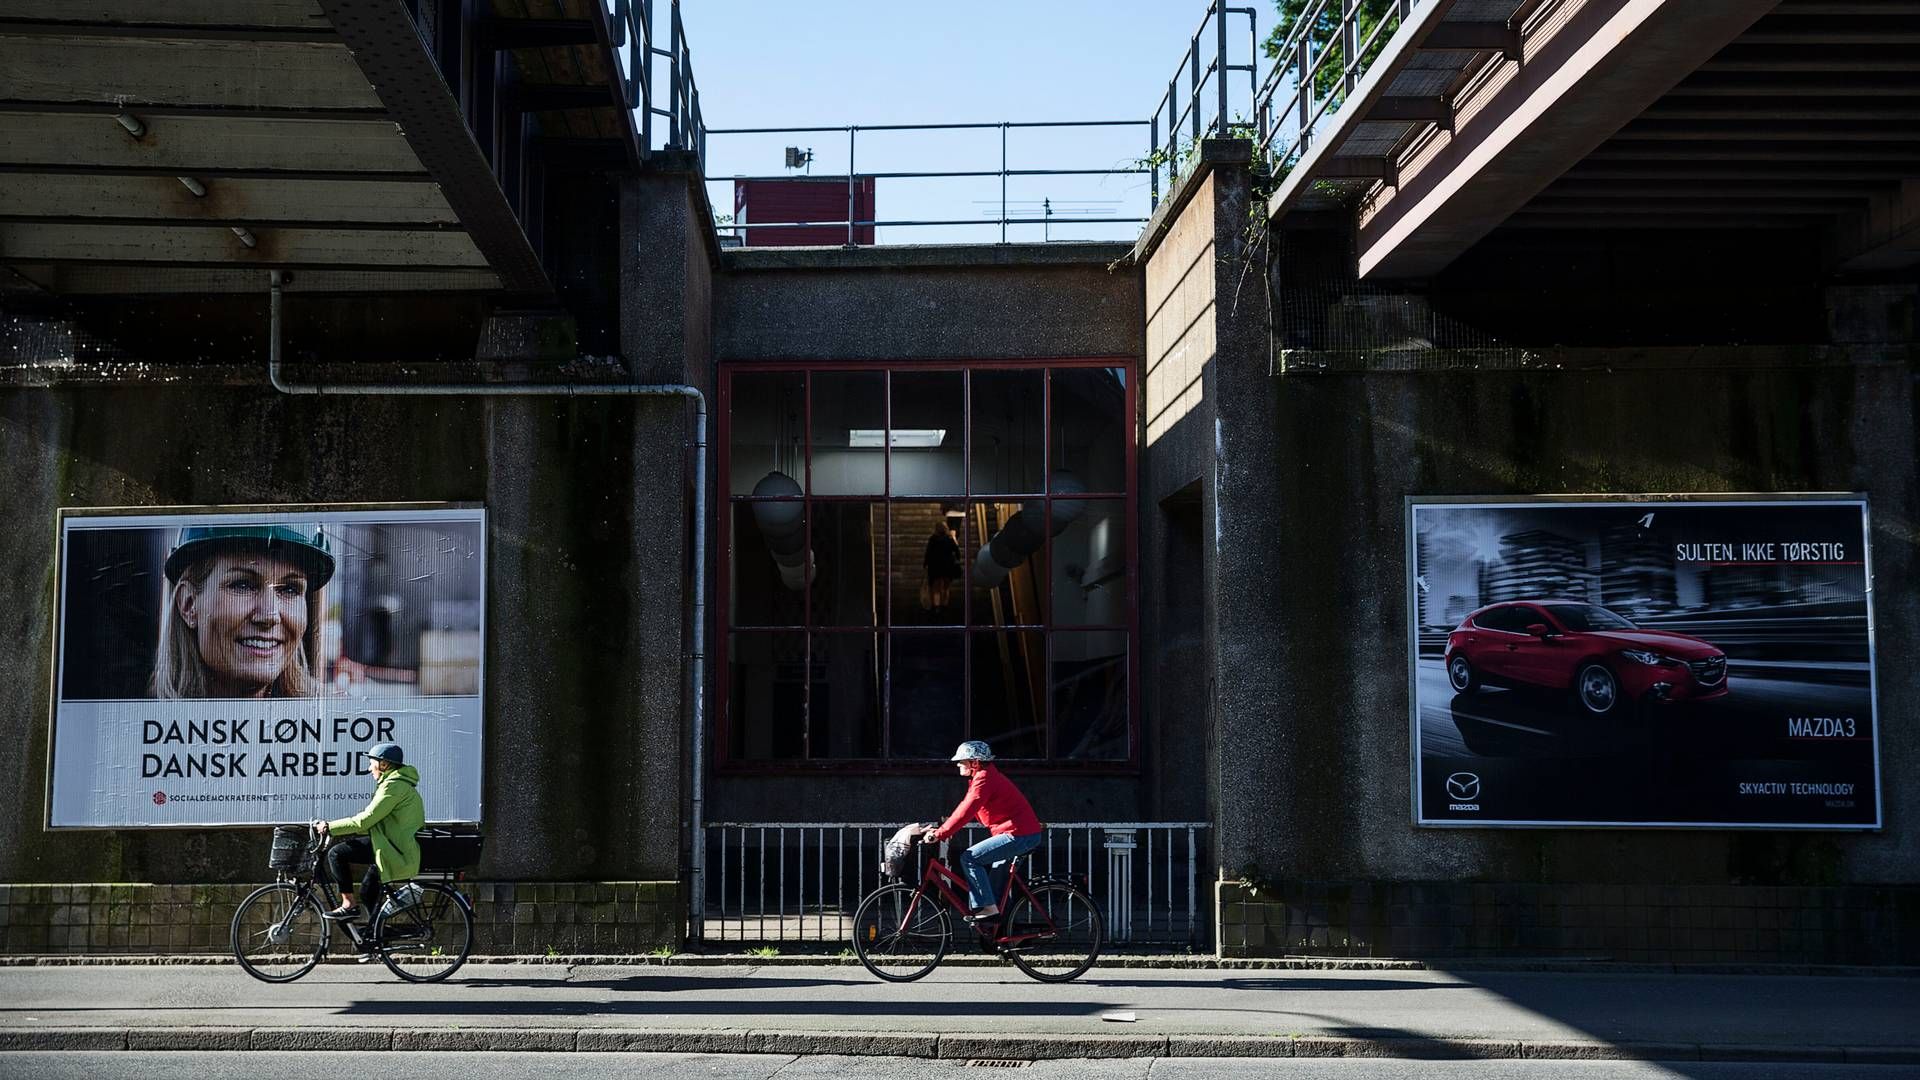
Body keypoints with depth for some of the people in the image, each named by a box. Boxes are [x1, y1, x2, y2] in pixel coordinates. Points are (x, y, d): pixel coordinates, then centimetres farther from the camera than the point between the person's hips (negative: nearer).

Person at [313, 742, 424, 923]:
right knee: (367, 891, 25)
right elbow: (370, 817, 26)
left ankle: (348, 905, -4)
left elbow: (365, 820, -18)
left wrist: (330, 827, -10)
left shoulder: (394, 785, -14)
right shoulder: (399, 782, 22)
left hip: (396, 849, -11)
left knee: (336, 853, -11)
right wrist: (334, 827, 21)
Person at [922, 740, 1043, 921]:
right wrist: (942, 827, 10)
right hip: (1028, 833, 11)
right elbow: (968, 809, 19)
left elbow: (966, 811, -23)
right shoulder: (987, 776, 18)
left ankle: (987, 907, -9)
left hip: (1018, 834, -11)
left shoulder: (984, 779, -15)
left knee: (969, 858, -11)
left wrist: (939, 834, -21)